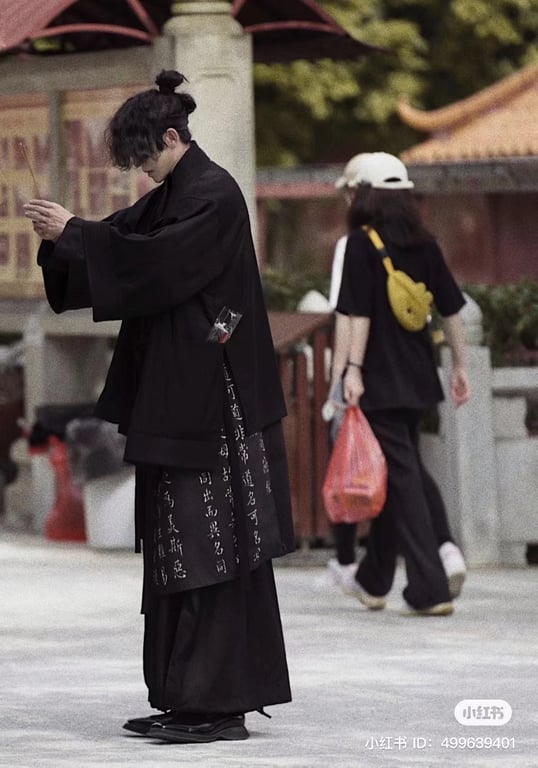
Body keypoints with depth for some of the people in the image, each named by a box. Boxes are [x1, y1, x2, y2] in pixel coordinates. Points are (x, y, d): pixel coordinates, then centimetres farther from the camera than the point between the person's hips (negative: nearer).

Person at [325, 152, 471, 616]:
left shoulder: (361, 243, -9)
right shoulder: (424, 244, 7)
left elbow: (356, 315, -15)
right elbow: (452, 309, 10)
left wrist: (348, 370, -16)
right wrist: (460, 367, 17)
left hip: (379, 379, -6)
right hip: (418, 377, 6)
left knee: (401, 475, -4)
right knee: (406, 468, 17)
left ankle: (431, 588, -9)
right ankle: (374, 579, 16)